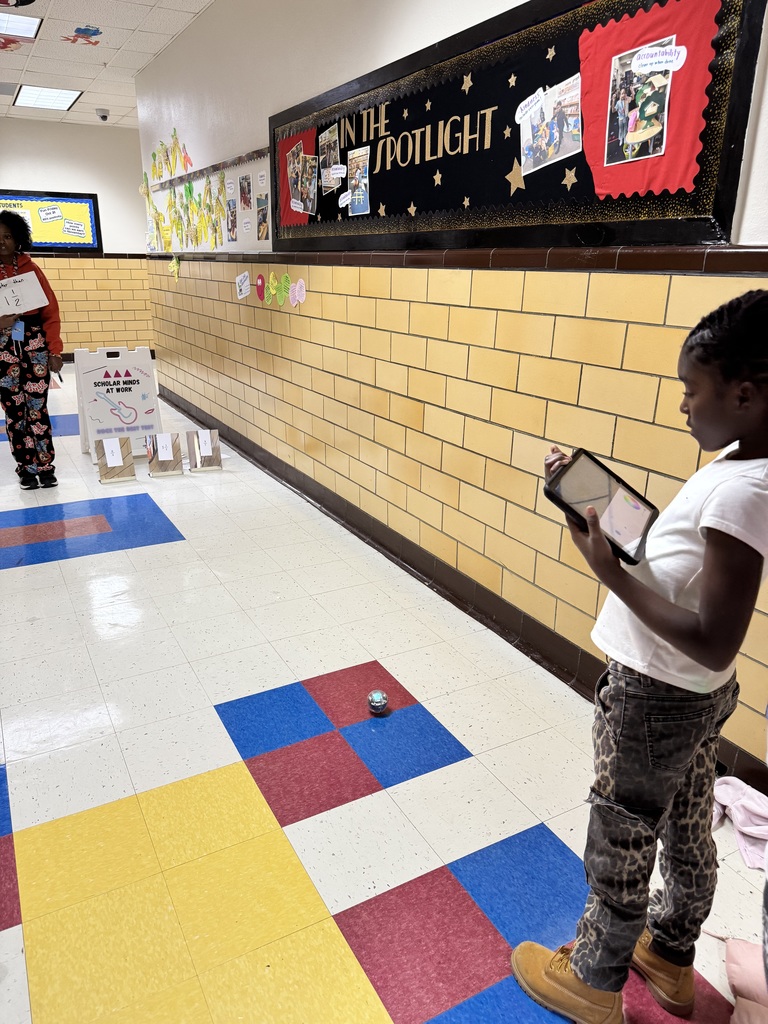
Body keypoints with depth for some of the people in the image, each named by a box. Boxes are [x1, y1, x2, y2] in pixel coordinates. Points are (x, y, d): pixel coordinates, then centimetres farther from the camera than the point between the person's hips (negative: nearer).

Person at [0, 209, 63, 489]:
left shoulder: (31, 269, 5)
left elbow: (51, 311, 4)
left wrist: (55, 350, -3)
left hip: (35, 342, 0)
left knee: (37, 406, -2)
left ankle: (45, 466, 7)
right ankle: (26, 468, 13)